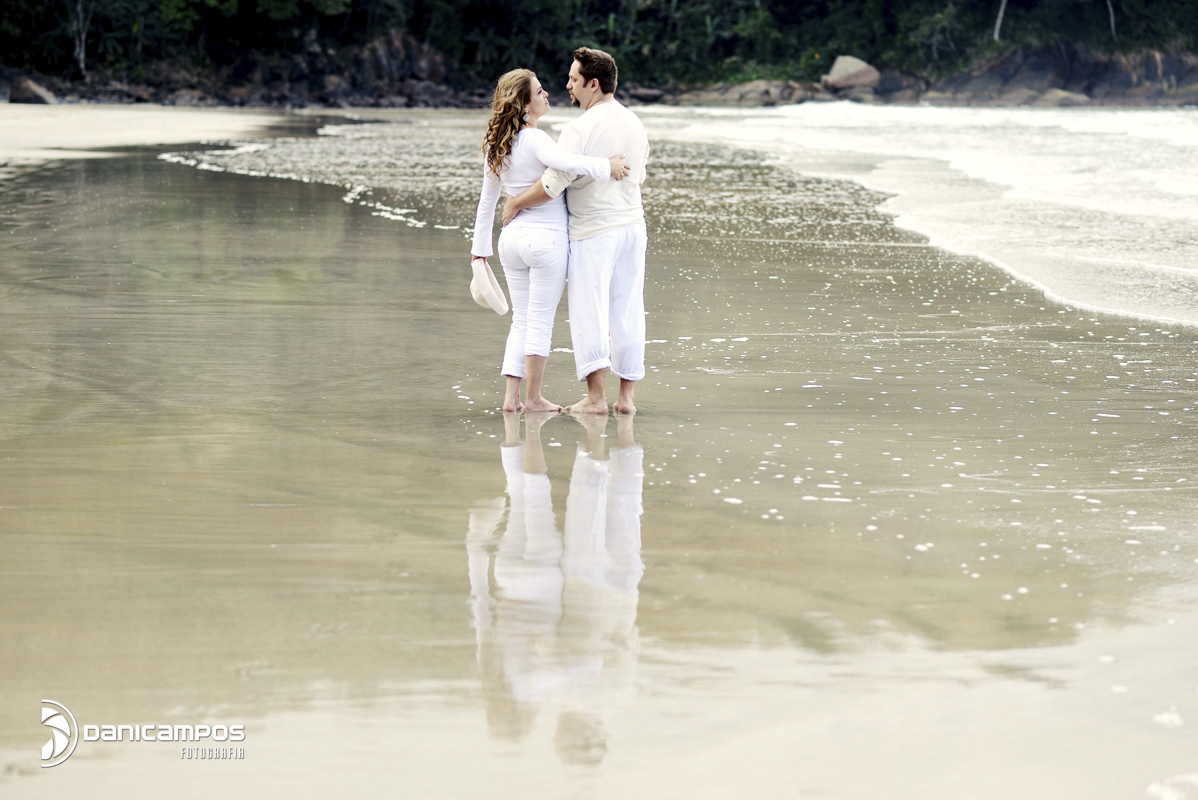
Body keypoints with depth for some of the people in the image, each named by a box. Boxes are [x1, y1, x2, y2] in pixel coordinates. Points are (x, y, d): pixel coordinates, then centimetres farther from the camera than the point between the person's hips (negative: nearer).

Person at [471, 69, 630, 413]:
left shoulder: (496, 145, 7)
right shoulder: (535, 140, -16)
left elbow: (487, 200, 14)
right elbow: (566, 163, -37)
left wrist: (480, 251, 19)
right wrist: (606, 167, -22)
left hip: (512, 239, 7)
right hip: (547, 237, -7)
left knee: (521, 320, 13)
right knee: (540, 321, 3)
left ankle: (511, 396, 9)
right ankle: (532, 397, 9)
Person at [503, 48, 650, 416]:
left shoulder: (581, 129, -16)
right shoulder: (634, 124, 9)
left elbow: (553, 183, -20)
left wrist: (516, 204, -6)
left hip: (593, 232, -7)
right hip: (632, 225, 7)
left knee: (589, 313, -1)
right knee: (627, 313, 8)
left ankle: (596, 397, -4)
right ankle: (626, 396, 9)